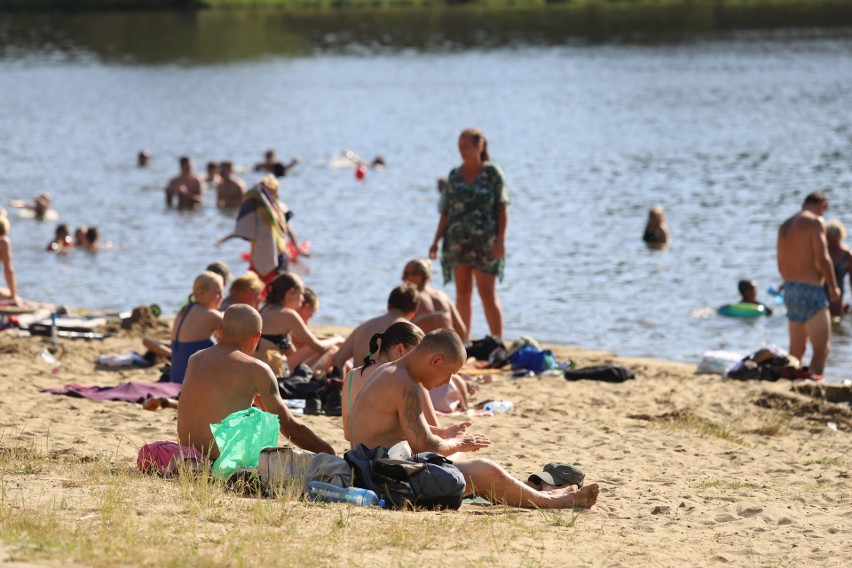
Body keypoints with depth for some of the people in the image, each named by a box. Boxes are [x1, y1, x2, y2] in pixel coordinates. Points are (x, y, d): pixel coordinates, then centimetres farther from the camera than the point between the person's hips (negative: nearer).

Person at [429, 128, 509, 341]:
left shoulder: (492, 173, -1)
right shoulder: (454, 176, 10)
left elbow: (503, 208, -4)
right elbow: (446, 212, 13)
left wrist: (501, 239, -13)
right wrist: (436, 241, 8)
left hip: (484, 243, -4)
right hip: (458, 242, 4)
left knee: (488, 294, -8)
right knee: (462, 294, 7)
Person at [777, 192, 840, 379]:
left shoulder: (785, 225, 16)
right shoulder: (815, 222, -8)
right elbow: (822, 259, -16)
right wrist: (834, 287, -5)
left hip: (790, 288, 8)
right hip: (811, 289, -8)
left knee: (796, 349, 15)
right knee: (822, 348, -10)